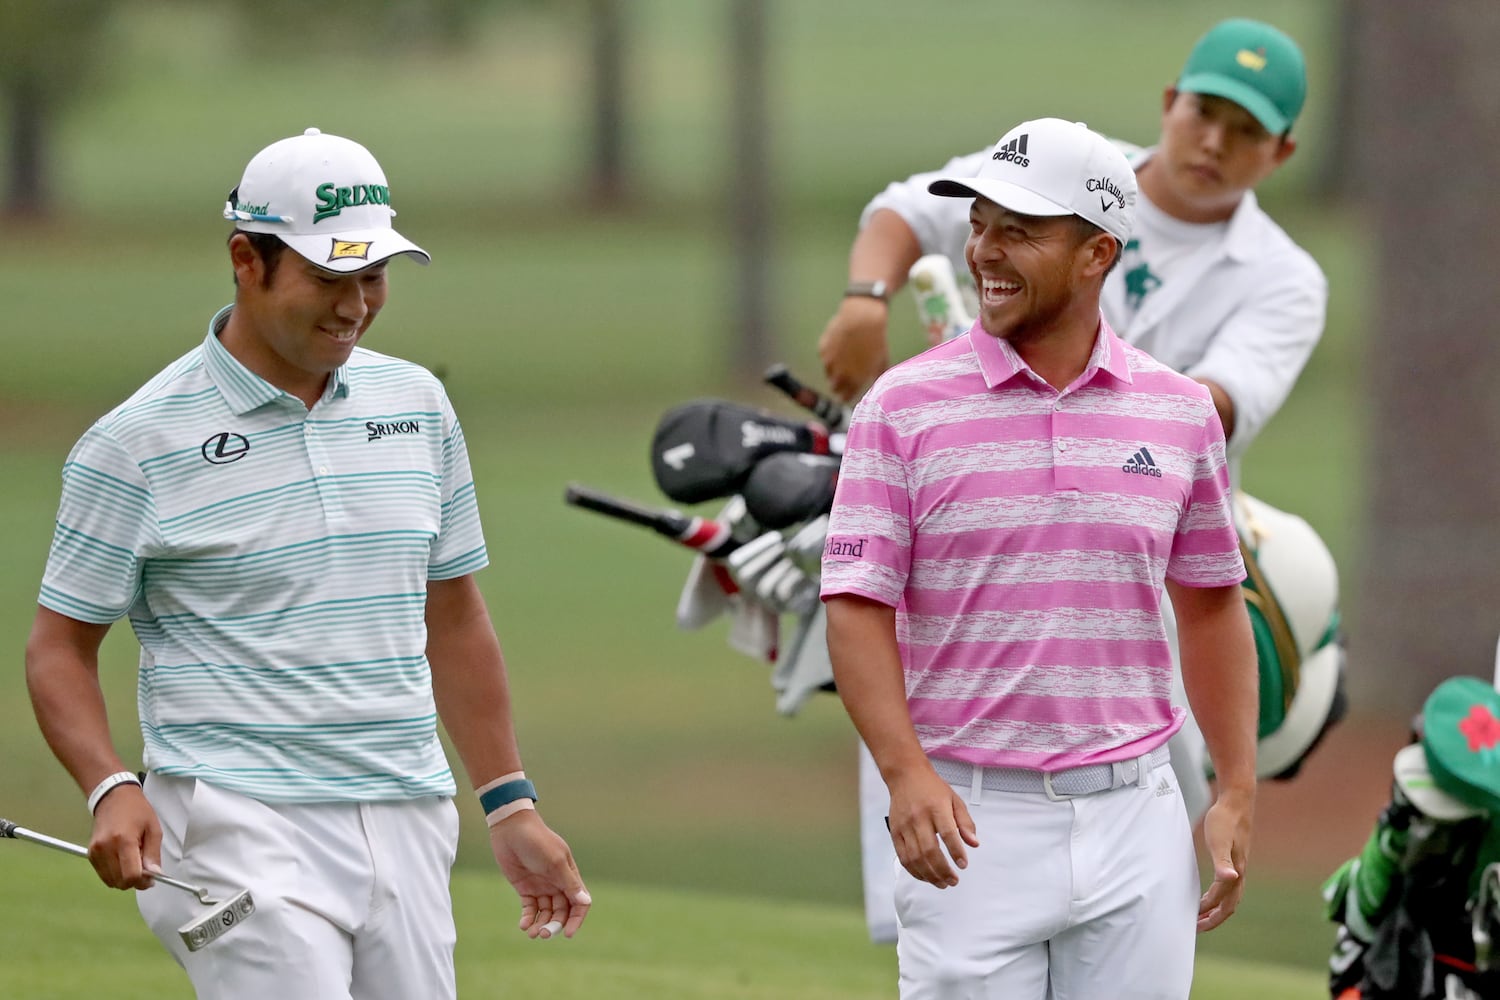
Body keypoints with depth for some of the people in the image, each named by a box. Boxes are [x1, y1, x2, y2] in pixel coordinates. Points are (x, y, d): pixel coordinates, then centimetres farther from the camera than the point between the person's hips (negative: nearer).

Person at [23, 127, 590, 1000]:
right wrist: (111, 789, -17)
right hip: (243, 833, -6)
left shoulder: (418, 405, 13)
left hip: (408, 827, 6)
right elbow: (60, 647, 1)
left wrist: (511, 805, 17)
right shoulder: (140, 442, -4)